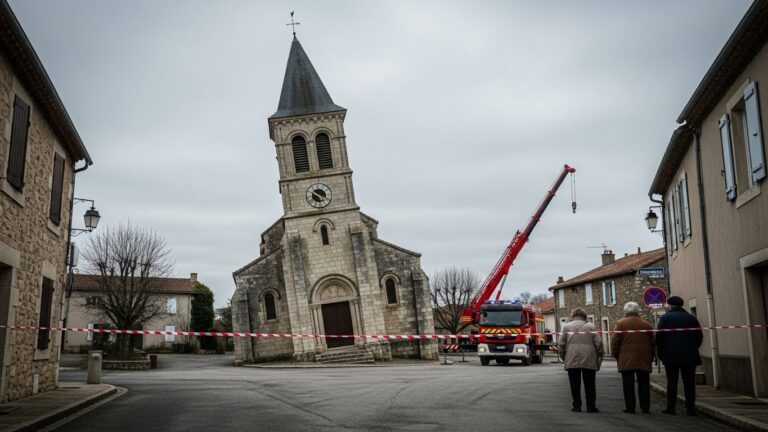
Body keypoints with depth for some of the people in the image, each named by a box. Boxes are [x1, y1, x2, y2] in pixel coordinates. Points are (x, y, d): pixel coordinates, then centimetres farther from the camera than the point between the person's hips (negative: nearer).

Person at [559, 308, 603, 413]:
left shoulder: (567, 327, 6)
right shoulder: (591, 326, 5)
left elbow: (561, 345, 3)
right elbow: (598, 343, 0)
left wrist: (564, 358, 14)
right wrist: (599, 356, 10)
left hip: (572, 361, 0)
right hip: (589, 360, 0)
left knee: (575, 385, 6)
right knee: (589, 384, 8)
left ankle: (577, 406, 6)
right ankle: (590, 406, 8)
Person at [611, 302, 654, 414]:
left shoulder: (620, 323, -2)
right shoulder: (647, 324, 8)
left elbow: (614, 342, -5)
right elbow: (652, 343, 10)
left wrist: (616, 356, 7)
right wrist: (651, 358, 17)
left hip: (626, 360, -3)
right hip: (644, 361, 3)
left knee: (628, 384, 1)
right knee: (644, 384, 7)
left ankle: (630, 407, 0)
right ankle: (645, 407, 7)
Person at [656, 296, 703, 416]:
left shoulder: (665, 317, -2)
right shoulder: (692, 318, 7)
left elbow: (659, 337, -6)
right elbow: (700, 337, 8)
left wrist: (661, 353, 3)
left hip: (671, 356, -2)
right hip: (689, 356, 2)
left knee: (672, 382, 2)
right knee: (689, 383, 5)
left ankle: (670, 408, 1)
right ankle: (691, 408, 4)